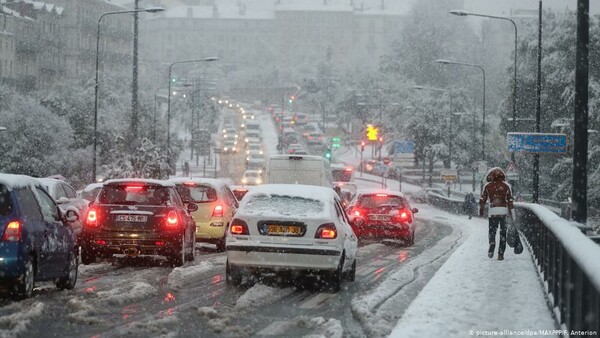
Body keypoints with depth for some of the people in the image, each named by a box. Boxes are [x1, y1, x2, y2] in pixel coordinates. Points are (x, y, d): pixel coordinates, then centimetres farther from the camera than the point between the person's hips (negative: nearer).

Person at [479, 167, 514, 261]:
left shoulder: (487, 186, 3)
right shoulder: (506, 186, 3)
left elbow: (483, 199, 6)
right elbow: (510, 201, 3)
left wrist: (481, 210, 21)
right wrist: (511, 215, 7)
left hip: (492, 211, 0)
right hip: (504, 210, 0)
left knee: (492, 231, 12)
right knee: (503, 233, 8)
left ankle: (492, 245, -17)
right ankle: (501, 253, 4)